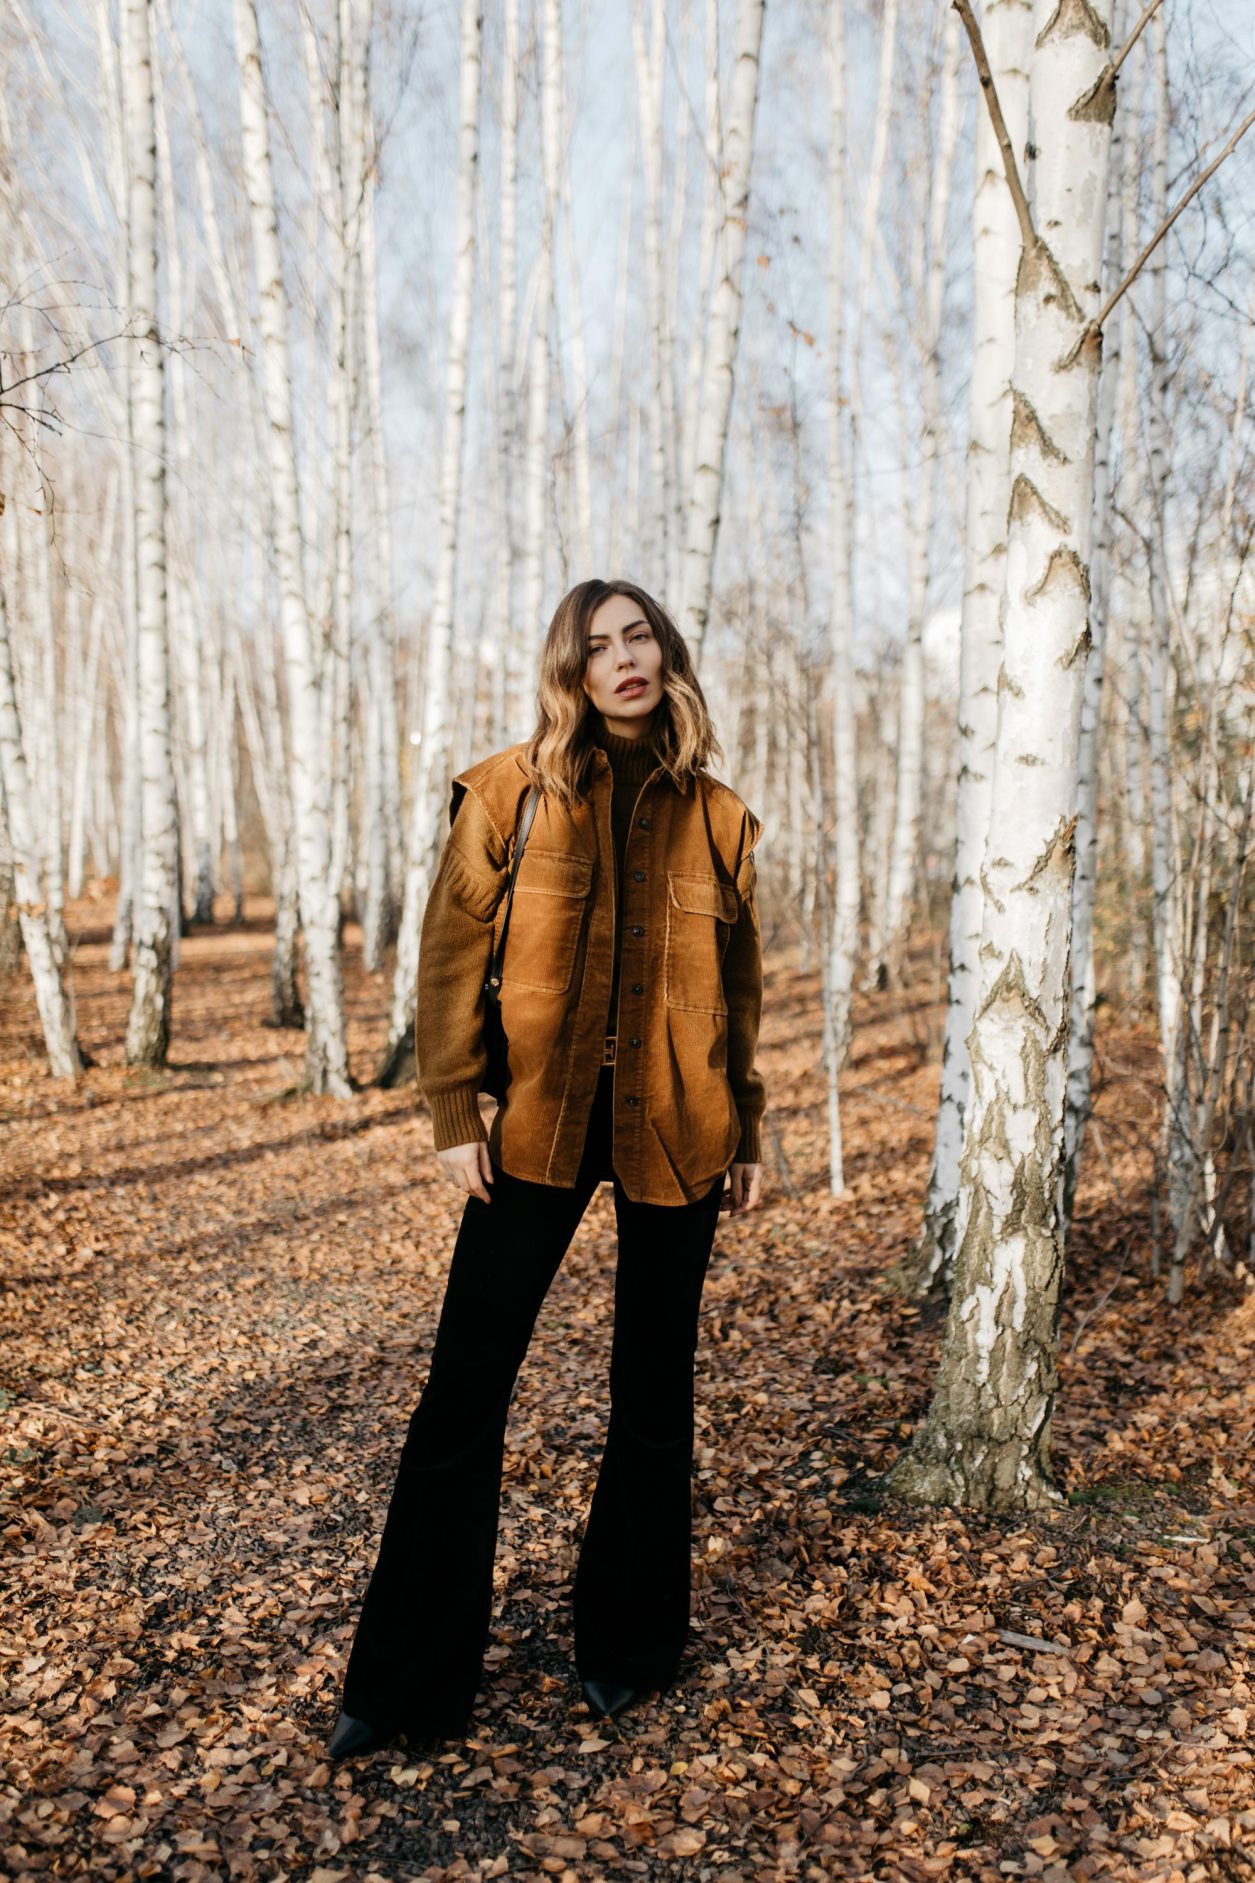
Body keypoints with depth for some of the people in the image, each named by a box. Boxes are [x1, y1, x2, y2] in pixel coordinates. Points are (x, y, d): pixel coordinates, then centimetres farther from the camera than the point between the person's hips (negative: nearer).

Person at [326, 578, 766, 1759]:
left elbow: (741, 989, 11)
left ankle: (625, 1649, 33)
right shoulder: (513, 792, -1)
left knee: (653, 1395, 12)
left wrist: (748, 1133, 11)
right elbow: (451, 952, -1)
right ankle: (405, 1682, 18)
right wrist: (454, 1111, -8)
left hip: (673, 1130, 2)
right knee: (463, 1392, 1)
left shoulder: (717, 818, 6)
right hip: (538, 1123, -2)